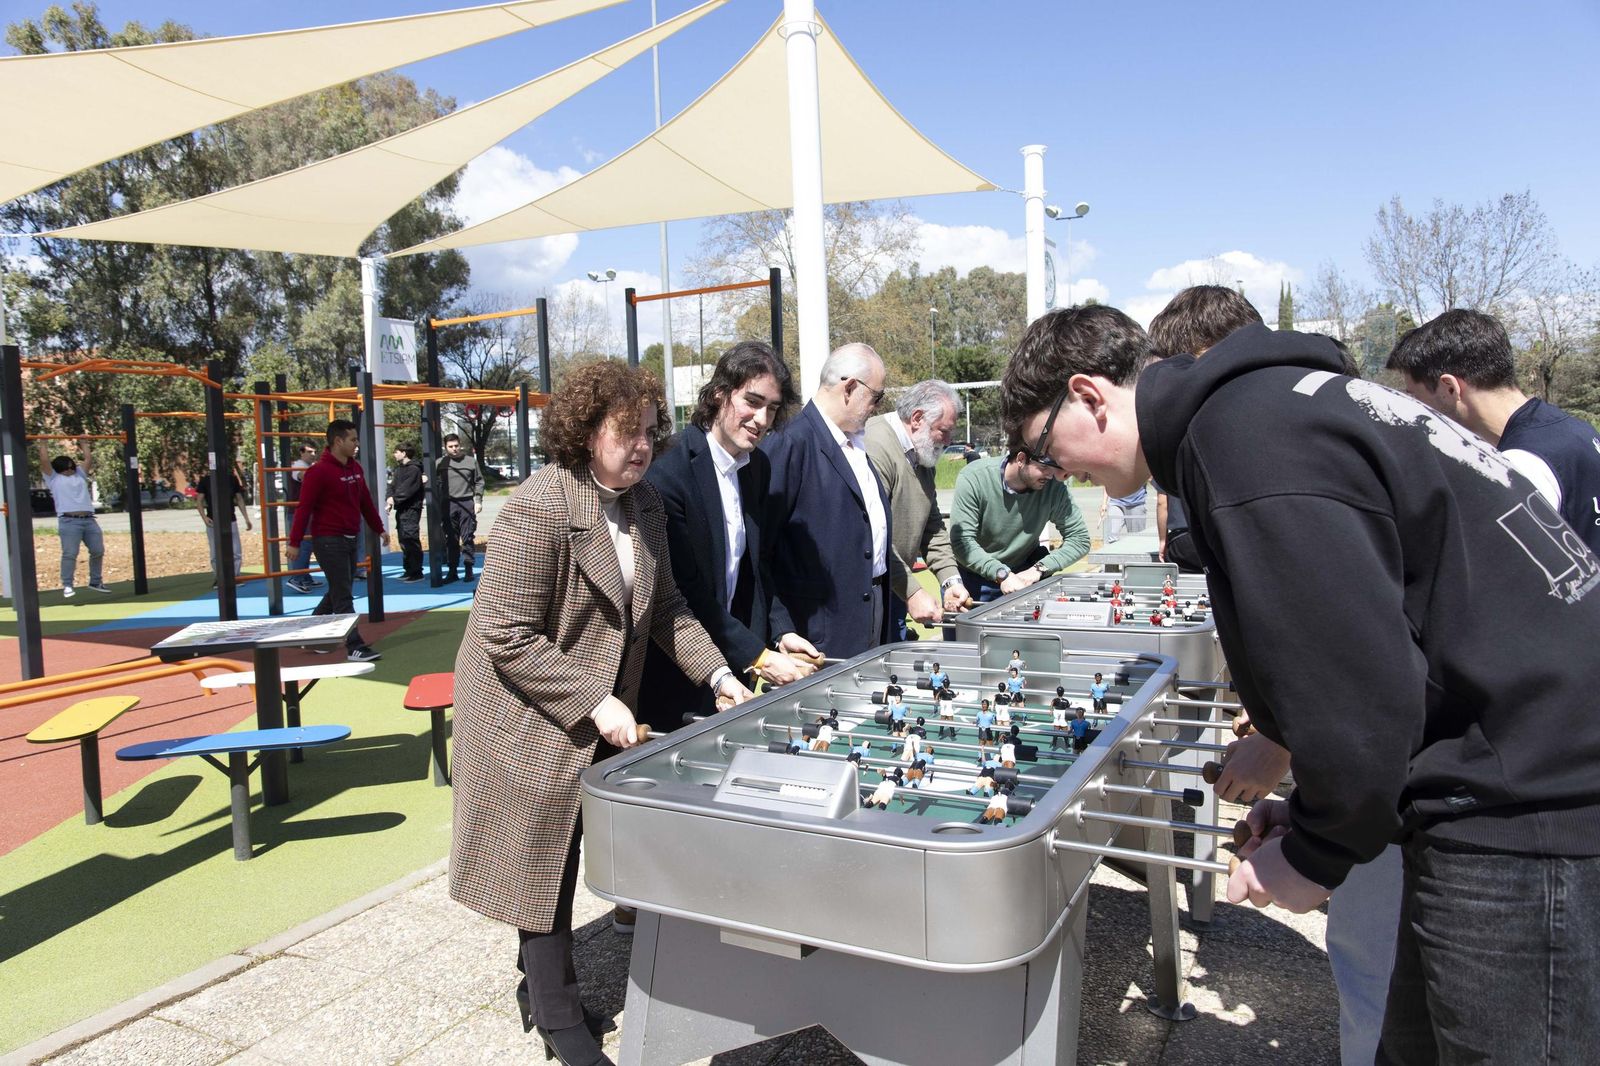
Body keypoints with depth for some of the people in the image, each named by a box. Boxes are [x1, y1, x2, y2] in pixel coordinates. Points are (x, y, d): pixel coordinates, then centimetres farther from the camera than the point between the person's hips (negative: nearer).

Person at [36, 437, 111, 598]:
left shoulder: (80, 475, 25)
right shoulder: (53, 478, 12)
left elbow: (89, 460, 26)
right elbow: (44, 461, 5)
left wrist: (84, 445, 34)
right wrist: (43, 444, 14)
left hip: (89, 520, 5)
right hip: (69, 521, -5)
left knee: (98, 551, 6)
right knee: (70, 554, -11)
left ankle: (96, 582, 18)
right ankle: (67, 586, -8)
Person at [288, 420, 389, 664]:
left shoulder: (355, 468, 10)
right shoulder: (319, 471, -13)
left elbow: (366, 502, 19)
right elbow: (304, 507, -14)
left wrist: (379, 528, 22)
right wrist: (295, 542, -15)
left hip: (350, 540, 8)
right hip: (328, 541, -8)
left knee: (338, 592, 16)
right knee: (342, 596, -6)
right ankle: (355, 646, -4)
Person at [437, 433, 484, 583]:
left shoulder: (471, 460, 4)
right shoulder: (440, 463, 5)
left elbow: (479, 482, 7)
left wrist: (478, 501, 0)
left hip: (467, 504, -1)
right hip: (448, 505, 1)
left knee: (468, 538, 0)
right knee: (451, 540, 6)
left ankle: (468, 569, 6)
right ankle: (452, 570, 13)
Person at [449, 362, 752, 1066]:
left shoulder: (642, 502, 0)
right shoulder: (538, 508, -24)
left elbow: (664, 605, 8)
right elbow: (507, 637, -24)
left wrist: (717, 674, -3)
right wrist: (596, 704, -25)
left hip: (598, 714, 7)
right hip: (532, 718, -7)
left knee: (563, 854, 19)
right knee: (544, 863, 7)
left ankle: (540, 982, 40)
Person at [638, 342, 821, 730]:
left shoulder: (758, 467, 5)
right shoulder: (668, 473, -20)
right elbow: (686, 592, -20)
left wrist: (782, 632, 0)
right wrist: (758, 657, -19)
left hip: (734, 669, 7)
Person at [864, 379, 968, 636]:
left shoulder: (922, 455, 11)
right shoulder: (876, 448, -21)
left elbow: (932, 525, 15)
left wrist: (951, 580, 3)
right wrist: (913, 592, -22)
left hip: (896, 588, 9)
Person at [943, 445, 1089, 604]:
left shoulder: (1054, 486, -15)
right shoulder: (973, 478, -23)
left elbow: (1080, 539, -10)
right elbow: (962, 541, -28)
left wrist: (1039, 569, -23)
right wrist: (1003, 574, -39)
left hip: (1023, 578, 2)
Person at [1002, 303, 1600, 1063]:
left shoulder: (1244, 444, -21)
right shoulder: (1271, 400, 11)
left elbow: (1360, 692, -23)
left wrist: (1316, 853, -6)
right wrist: (1312, 811, 12)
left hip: (1529, 809, -10)